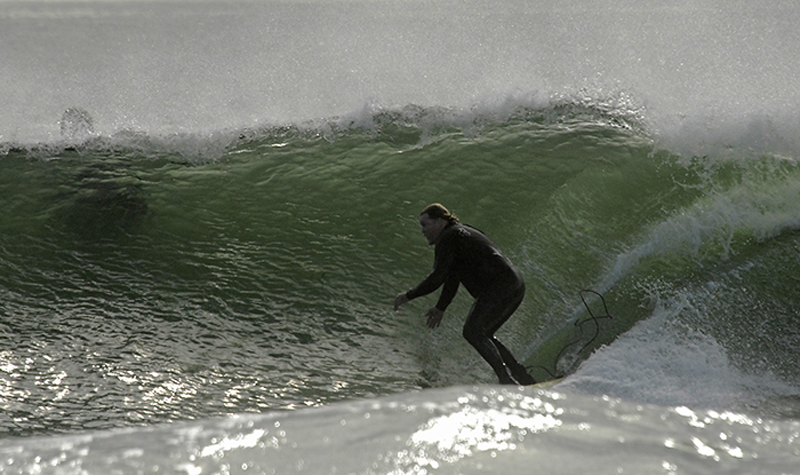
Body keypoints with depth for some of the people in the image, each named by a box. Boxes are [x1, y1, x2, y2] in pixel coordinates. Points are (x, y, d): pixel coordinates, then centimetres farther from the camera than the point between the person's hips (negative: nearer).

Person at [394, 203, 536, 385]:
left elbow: (438, 277, -14)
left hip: (501, 288, -10)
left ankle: (507, 379, -22)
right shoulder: (456, 235, 24)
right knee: (482, 335, 14)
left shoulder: (447, 238, -7)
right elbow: (452, 277, 30)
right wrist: (441, 308, 33)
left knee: (472, 331, -15)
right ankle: (525, 379, 12)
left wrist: (409, 295, -5)